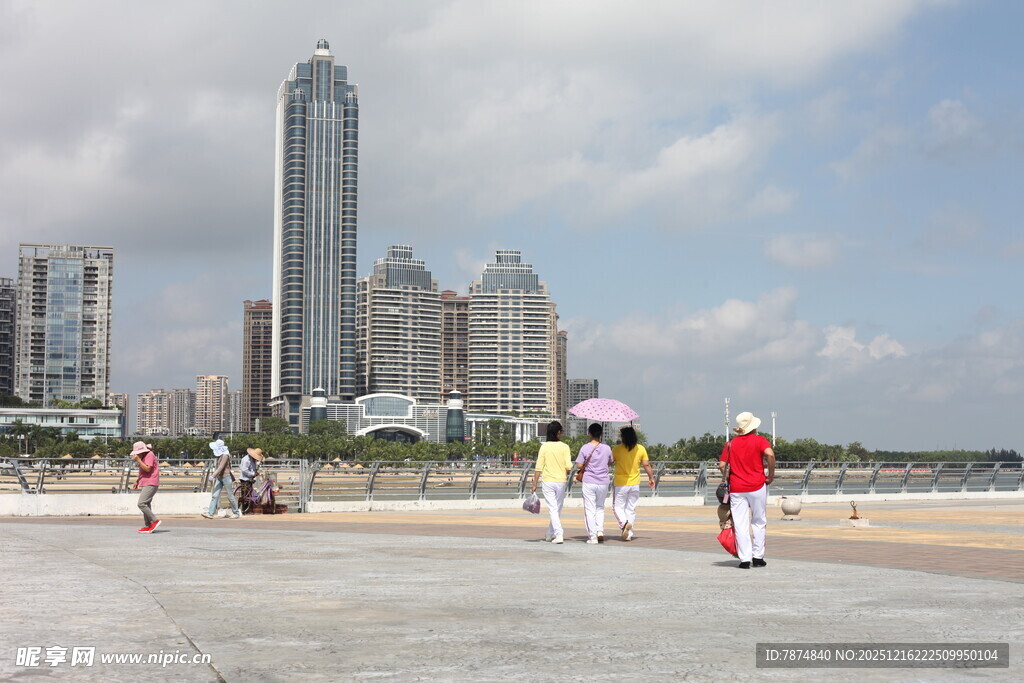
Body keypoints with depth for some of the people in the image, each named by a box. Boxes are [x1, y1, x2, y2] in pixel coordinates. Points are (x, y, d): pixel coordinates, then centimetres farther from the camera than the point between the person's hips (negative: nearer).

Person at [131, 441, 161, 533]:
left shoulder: (150, 455, -11)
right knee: (146, 505, 9)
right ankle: (147, 526, 11)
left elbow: (147, 469, -22)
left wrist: (138, 460, -21)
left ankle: (155, 521, -13)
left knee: (141, 504, -17)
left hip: (151, 484, -10)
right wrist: (137, 481, 20)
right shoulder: (143, 457, 19)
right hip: (146, 484, 10)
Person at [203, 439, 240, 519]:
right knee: (215, 495, -1)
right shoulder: (219, 455, 10)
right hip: (219, 478, 8)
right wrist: (215, 477, 22)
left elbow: (221, 467, -25)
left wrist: (213, 476, -30)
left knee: (230, 496, 1)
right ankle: (211, 513, -6)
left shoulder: (225, 455, -17)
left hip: (226, 477, -8)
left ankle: (236, 513, 14)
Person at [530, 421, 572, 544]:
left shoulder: (544, 447, -4)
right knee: (558, 509, 16)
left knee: (553, 509, -1)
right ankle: (550, 534, 28)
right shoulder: (564, 447, -4)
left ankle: (558, 534, -14)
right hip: (561, 481, 1)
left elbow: (538, 467, -5)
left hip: (547, 481, -1)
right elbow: (569, 466, -9)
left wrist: (535, 484, 0)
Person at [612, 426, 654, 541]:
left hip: (621, 484, -3)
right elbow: (646, 465, 0)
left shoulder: (617, 449, -9)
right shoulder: (641, 449, -1)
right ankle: (629, 534, 12)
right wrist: (651, 478, 13)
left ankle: (624, 523, -20)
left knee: (618, 506, 7)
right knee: (631, 509, 11)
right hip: (635, 484, 3)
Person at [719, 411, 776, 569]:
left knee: (740, 525, 2)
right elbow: (770, 454, -21)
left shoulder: (731, 443, 9)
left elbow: (721, 465, 3)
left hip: (736, 489, 2)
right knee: (759, 522, 10)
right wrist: (771, 475, -11)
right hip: (757, 486, -2)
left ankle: (745, 559, -3)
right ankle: (758, 557, 10)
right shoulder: (759, 440, -2)